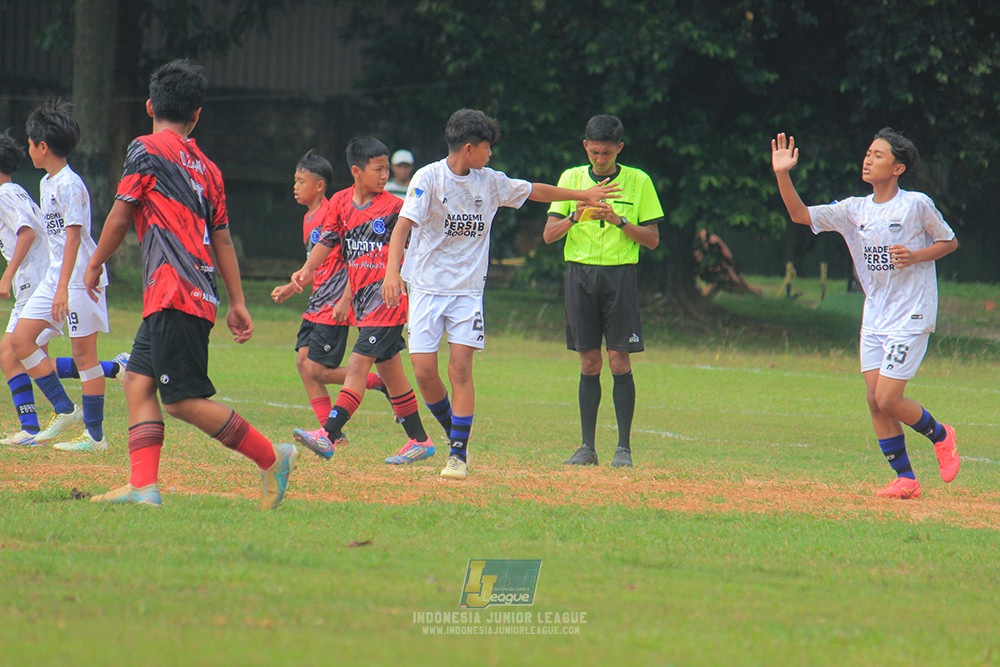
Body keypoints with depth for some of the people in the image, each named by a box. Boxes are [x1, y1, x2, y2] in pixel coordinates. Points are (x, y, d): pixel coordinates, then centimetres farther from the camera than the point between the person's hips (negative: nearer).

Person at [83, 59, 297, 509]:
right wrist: (237, 304, 19)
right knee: (138, 379, 6)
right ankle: (143, 485, -5)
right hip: (199, 296, 8)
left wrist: (95, 264, 15)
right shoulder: (206, 168, 17)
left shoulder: (146, 151, -2)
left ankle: (271, 458, -5)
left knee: (185, 401, -8)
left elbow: (120, 218, -1)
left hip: (174, 293, -8)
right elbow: (223, 239, 18)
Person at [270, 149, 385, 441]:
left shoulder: (332, 213, -14)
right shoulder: (308, 218, 15)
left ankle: (381, 382, 3)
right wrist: (292, 287, 18)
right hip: (317, 304, 9)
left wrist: (346, 299, -22)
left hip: (335, 306, -9)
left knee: (317, 370, -11)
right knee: (303, 361, 1)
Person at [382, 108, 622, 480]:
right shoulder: (429, 178, -10)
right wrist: (392, 271, -35)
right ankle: (453, 432, 17)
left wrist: (581, 195, 29)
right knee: (424, 371, -9)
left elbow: (533, 191, 23)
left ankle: (459, 454, -5)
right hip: (426, 286, -3)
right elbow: (403, 225, -20)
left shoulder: (490, 182, 6)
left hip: (467, 289, 3)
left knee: (460, 370, -9)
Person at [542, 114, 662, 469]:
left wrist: (618, 220, -13)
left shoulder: (638, 182, 4)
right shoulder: (571, 178, 9)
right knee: (589, 363, 2)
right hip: (580, 273, 2)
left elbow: (652, 239, 2)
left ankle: (624, 446, -3)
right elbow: (549, 234, 4)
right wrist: (575, 217, -15)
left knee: (619, 361, -7)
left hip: (620, 275, -2)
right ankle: (587, 446, 6)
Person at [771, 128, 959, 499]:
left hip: (911, 317, -6)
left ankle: (940, 436, 15)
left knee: (888, 400, -12)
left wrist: (915, 257, -15)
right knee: (875, 402, 1)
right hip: (874, 318, 6)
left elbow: (949, 242, 2)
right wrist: (782, 175, -14)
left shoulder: (917, 205, -9)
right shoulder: (854, 210, 4)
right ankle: (905, 479, 11)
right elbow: (800, 215, -1)